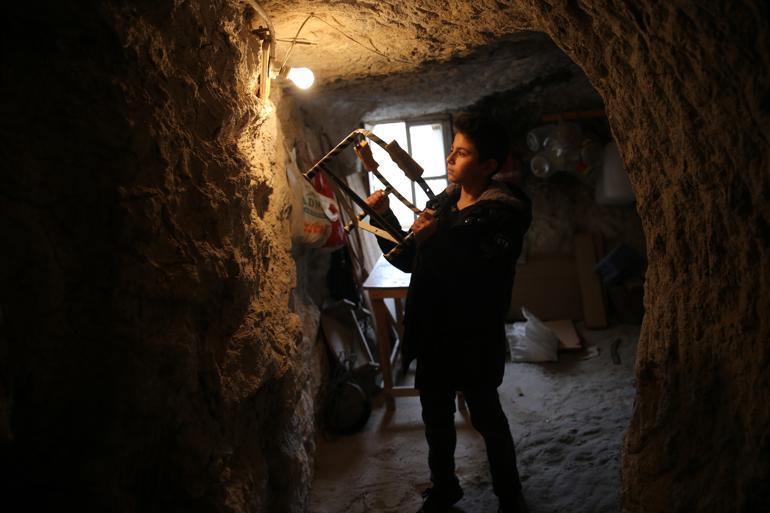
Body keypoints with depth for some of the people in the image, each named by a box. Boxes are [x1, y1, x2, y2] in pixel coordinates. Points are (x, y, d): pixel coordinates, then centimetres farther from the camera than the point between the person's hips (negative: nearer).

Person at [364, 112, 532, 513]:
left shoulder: (503, 213, -16)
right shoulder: (442, 202, 5)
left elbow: (481, 282, -29)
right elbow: (408, 261, 11)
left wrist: (434, 239, -29)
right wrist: (385, 217, 0)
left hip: (474, 343, -6)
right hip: (432, 334, 7)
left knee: (487, 419, 11)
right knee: (435, 417, 20)